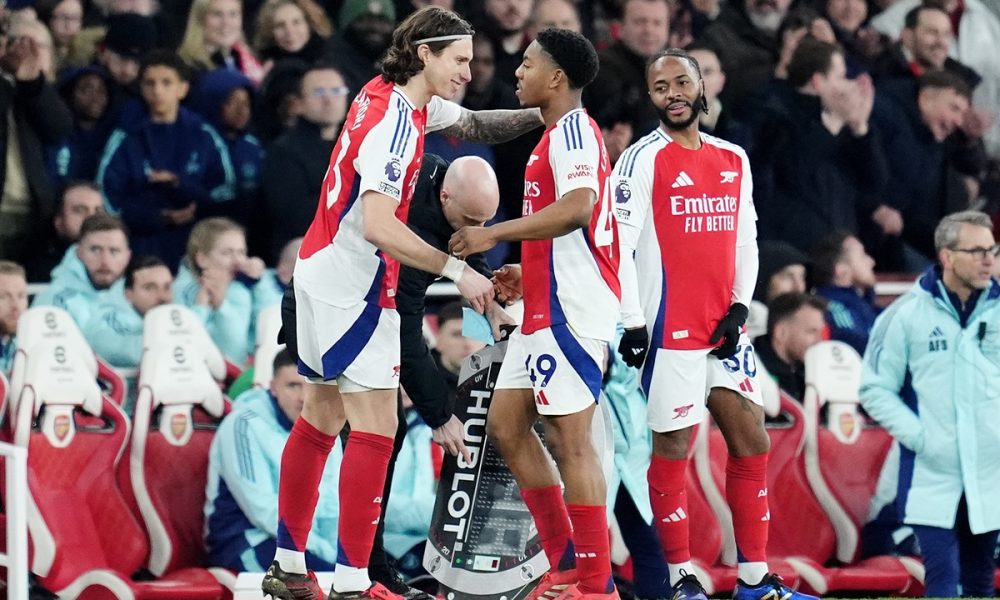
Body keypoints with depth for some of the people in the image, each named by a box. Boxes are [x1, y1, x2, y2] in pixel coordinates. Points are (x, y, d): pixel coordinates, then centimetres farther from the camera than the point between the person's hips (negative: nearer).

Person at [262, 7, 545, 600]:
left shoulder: (398, 99, 6)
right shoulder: (394, 122, -21)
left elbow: (473, 124, 22)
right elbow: (378, 226, -30)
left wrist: (539, 115, 7)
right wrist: (456, 270, -28)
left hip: (324, 275, 10)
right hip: (352, 289, -10)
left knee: (321, 420, 15)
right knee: (376, 429, -10)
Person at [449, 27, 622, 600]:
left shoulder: (573, 130, -12)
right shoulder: (559, 133, 20)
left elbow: (578, 207, -30)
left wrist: (496, 233, -28)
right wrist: (527, 271, 24)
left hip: (571, 308, -11)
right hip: (546, 309, 11)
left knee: (569, 437, -9)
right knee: (506, 425, 12)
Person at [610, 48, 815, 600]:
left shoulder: (734, 160, 12)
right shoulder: (642, 161, -5)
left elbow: (746, 240, 15)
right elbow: (619, 244, -10)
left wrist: (739, 306, 2)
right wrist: (632, 323, -14)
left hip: (724, 328, 6)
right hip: (670, 328, -6)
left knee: (752, 442, 4)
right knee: (673, 447, -2)